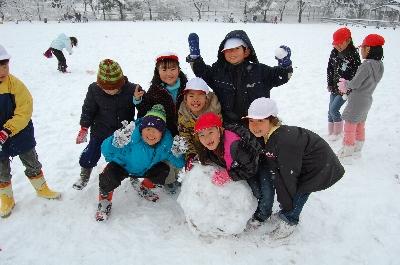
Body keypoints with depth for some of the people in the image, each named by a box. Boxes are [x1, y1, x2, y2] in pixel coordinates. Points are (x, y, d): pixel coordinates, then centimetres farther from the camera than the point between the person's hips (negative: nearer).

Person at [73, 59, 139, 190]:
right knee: (92, 152, 11)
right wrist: (84, 128, -1)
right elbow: (88, 109, -3)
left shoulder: (132, 89, -24)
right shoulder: (94, 89, -17)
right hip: (100, 131, 1)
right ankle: (84, 175, 39)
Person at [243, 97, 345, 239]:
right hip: (300, 161, 7)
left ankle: (289, 221, 10)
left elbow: (287, 175, -30)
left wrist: (286, 205, -19)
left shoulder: (284, 141, -38)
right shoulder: (265, 136, -14)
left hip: (322, 167, -7)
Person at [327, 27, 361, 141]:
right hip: (335, 87, 6)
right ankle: (331, 131, 26)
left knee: (334, 109, -9)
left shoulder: (353, 55, -17)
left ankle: (338, 131, 13)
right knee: (330, 109, 10)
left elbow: (357, 73, -15)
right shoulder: (334, 52, 0)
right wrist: (330, 84, 5)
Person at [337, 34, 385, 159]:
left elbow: (355, 83, -19)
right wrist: (347, 85, 6)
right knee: (360, 125, 20)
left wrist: (345, 84, 2)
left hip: (357, 100, -9)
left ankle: (347, 151, 13)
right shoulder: (379, 65, 3)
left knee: (350, 125, 3)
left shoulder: (367, 65, -24)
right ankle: (357, 150, 33)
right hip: (367, 99, 9)